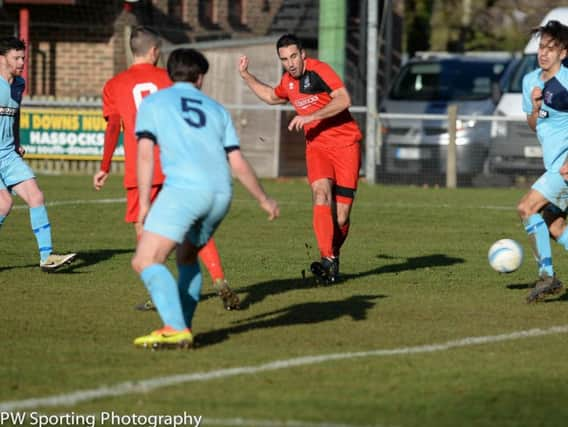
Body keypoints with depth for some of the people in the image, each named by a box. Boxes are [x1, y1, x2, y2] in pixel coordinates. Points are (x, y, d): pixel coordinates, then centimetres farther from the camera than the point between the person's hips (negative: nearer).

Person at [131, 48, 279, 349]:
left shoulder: (153, 103, 16)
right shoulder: (216, 109, 26)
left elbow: (145, 154, 3)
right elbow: (238, 164, 24)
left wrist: (144, 203, 1)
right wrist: (264, 200, 36)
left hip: (184, 188, -6)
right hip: (221, 194, 6)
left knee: (146, 261, -10)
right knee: (187, 255, 28)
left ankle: (176, 329, -27)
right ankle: (183, 328, 22)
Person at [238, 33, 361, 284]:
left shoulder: (318, 71, -12)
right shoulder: (288, 81, 11)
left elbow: (343, 100, -25)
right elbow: (271, 97, 35)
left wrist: (310, 117, -27)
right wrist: (246, 77, 27)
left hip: (345, 143, -4)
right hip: (316, 146, 4)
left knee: (341, 215, -6)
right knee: (321, 193, -23)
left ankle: (334, 255, 20)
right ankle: (328, 261, -31)